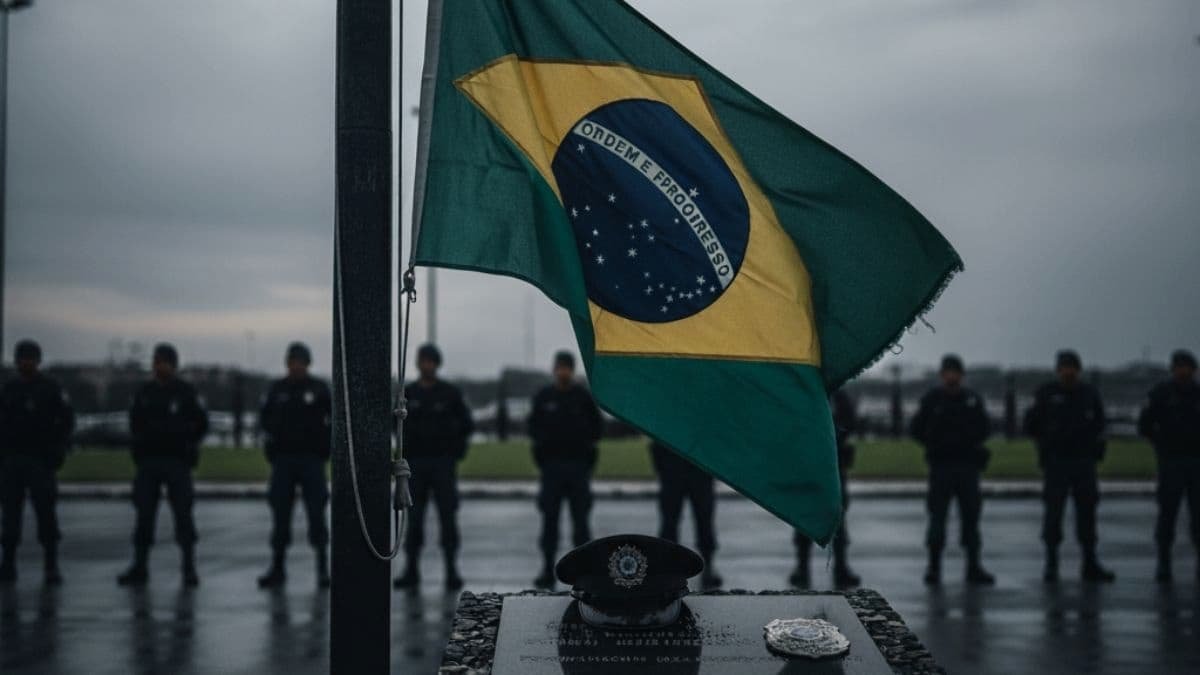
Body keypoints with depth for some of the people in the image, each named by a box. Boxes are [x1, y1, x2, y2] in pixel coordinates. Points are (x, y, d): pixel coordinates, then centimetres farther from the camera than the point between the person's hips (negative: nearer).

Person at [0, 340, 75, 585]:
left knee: (45, 511, -5)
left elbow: (67, 419, -1)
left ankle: (51, 567, -3)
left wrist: (56, 450, -9)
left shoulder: (51, 389, 0)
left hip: (40, 461, -4)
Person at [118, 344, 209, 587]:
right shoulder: (144, 393, 11)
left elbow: (201, 423, 1)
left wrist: (184, 441, -5)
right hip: (148, 462, 4)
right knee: (144, 514, 3)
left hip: (177, 463, -4)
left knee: (183, 514, -3)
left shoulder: (186, 392, 0)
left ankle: (189, 569, 1)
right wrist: (141, 442, 6)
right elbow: (134, 421, 20)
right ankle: (139, 568, 8)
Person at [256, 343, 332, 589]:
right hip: (283, 458, 3)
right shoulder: (277, 389, 8)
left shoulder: (319, 388, 1)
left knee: (316, 512, -5)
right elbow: (264, 418, 14)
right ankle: (277, 568, 11)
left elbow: (336, 418, 2)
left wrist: (324, 437, -9)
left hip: (312, 459, -2)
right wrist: (274, 429, -3)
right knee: (280, 513, 3)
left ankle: (323, 568, 1)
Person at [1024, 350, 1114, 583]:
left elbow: (1099, 423, 18)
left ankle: (1090, 565, 11)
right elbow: (1031, 426, 2)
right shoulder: (1046, 393, 0)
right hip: (1055, 462, -3)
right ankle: (1051, 565, 2)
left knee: (1087, 511, 4)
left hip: (1084, 461, 3)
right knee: (1053, 512, -5)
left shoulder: (1089, 393, 9)